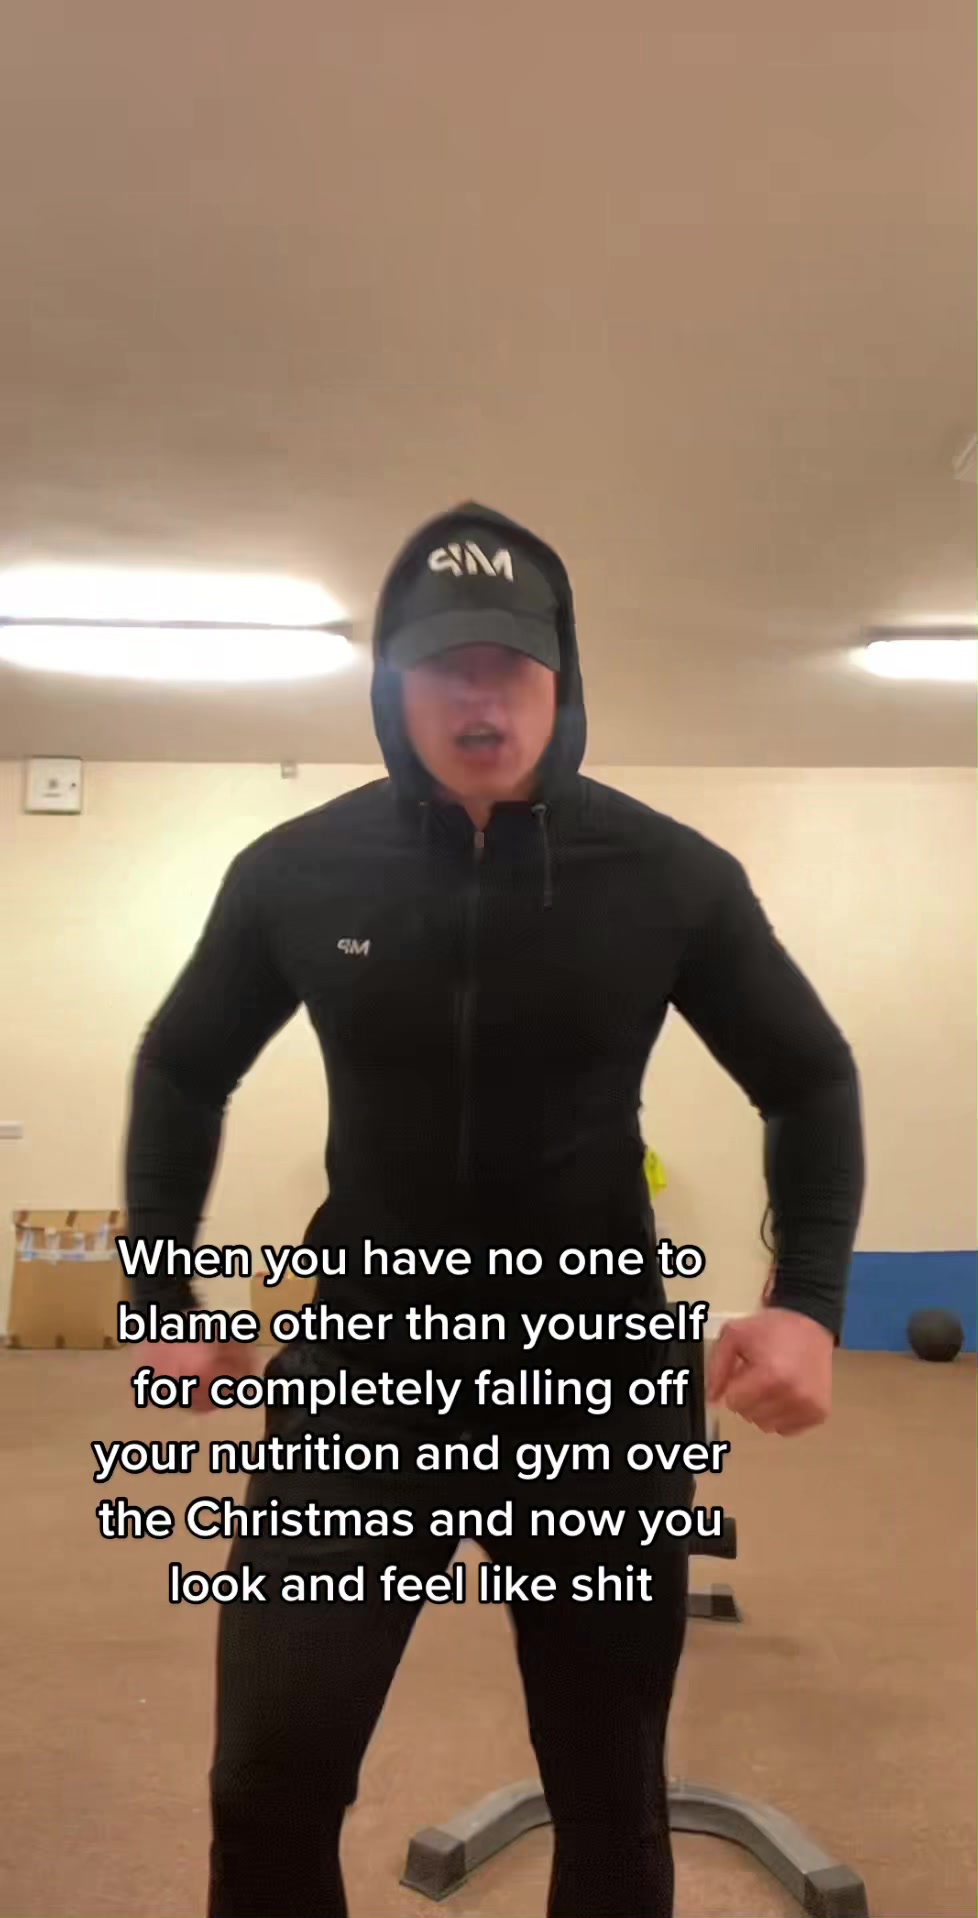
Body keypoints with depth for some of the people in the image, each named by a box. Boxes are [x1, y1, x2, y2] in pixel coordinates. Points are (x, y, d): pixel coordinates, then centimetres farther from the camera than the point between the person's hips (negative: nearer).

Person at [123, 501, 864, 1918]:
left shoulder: (672, 876, -10)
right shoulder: (294, 874, -7)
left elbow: (812, 1081, 3)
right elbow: (181, 1072, 9)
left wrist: (810, 1300, -11)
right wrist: (163, 1297, 6)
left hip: (598, 1373, 0)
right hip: (367, 1362, 1)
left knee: (612, 1797, 16)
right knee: (272, 1778, 3)